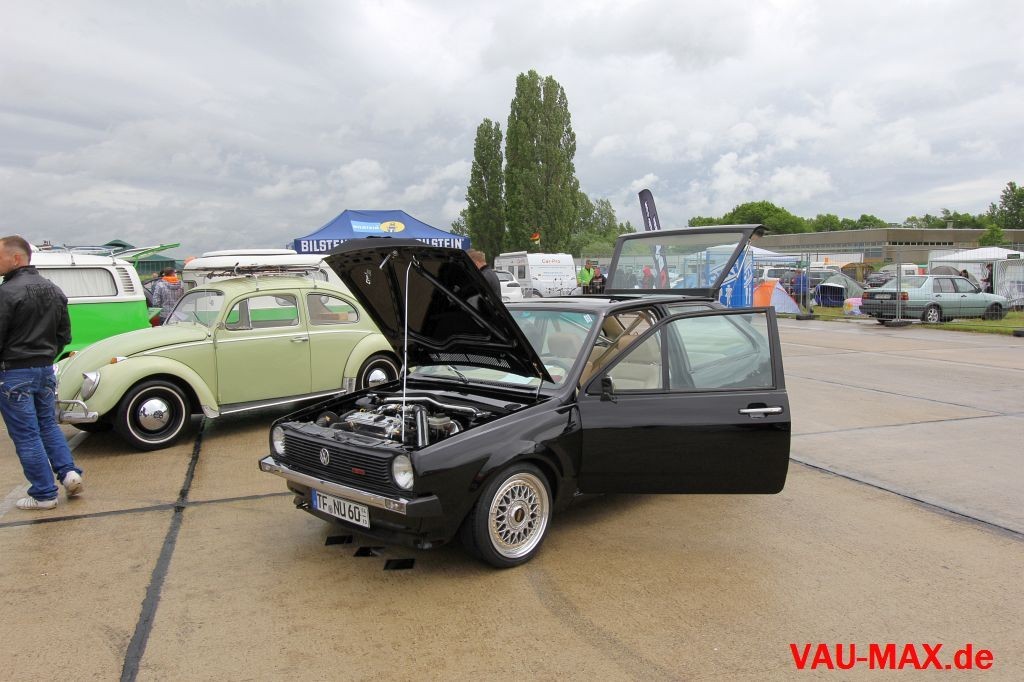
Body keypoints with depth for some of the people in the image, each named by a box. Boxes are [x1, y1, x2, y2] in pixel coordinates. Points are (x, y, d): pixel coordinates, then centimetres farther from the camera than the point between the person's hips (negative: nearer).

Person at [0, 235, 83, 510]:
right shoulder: (53, 290, 7)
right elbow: (64, 334, 13)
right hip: (46, 370, 7)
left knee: (25, 435, 2)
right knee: (48, 424, 21)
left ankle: (44, 494, 9)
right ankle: (68, 472, 10)